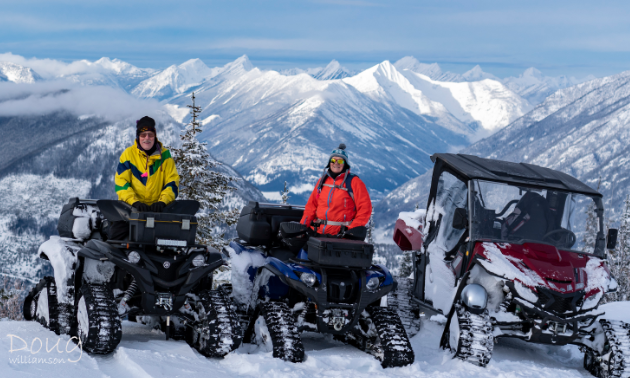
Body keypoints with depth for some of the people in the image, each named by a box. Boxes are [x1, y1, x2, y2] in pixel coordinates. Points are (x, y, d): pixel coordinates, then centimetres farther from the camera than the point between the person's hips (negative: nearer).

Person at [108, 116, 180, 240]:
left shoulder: (164, 155, 7)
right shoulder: (128, 154, 3)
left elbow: (172, 182, 5)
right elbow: (121, 182, -2)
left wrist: (162, 202, -13)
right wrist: (135, 202, -17)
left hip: (157, 207, 1)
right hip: (130, 206, -1)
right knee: (116, 235, -22)